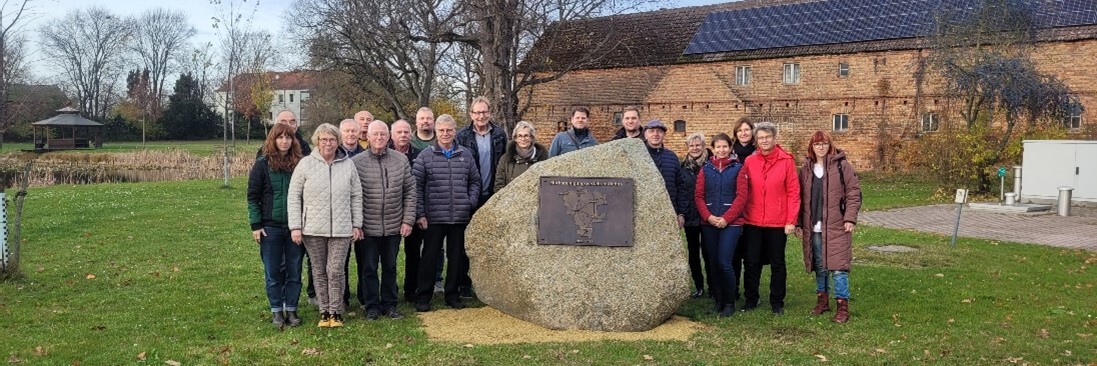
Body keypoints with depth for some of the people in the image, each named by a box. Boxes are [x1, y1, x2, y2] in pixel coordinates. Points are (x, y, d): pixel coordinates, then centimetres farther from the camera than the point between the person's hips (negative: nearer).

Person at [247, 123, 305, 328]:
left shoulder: (300, 164, 4)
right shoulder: (263, 164, -2)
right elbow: (253, 196, -2)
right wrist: (256, 225, -8)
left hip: (295, 227, 2)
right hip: (271, 227, -2)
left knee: (294, 271, 7)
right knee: (273, 272, 6)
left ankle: (291, 310, 17)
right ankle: (276, 311, 16)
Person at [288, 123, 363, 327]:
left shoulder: (348, 165, 3)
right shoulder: (306, 164, -1)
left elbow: (356, 196, 8)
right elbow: (294, 196, 0)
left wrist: (357, 225, 4)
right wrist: (295, 226, -5)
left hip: (341, 229, 0)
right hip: (313, 229, 0)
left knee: (336, 271, -2)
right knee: (319, 272, 9)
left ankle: (336, 311, 12)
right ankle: (324, 312, 20)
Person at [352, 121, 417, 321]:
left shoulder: (401, 160, 1)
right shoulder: (356, 162, -6)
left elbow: (410, 191, 4)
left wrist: (408, 220, -1)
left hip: (394, 227, 2)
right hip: (367, 227, -2)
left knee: (390, 267, 13)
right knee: (368, 269, 7)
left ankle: (389, 305, 25)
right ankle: (372, 306, 20)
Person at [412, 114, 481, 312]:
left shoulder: (466, 155, 8)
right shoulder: (425, 156, -1)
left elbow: (475, 181, 15)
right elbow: (417, 186, -2)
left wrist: (471, 203, 1)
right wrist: (420, 214, -6)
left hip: (460, 217, 3)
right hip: (434, 217, -3)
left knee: (457, 257, 10)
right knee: (429, 257, 3)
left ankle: (452, 294, 23)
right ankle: (422, 297, 12)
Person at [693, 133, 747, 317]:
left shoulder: (738, 168, 1)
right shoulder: (706, 168, 9)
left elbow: (742, 197, -5)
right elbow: (698, 195, 5)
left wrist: (726, 218, -13)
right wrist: (709, 216, -9)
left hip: (731, 223, -3)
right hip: (709, 223, 3)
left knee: (724, 262, -11)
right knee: (713, 262, 6)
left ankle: (729, 302, 4)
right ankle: (718, 300, 18)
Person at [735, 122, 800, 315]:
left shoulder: (786, 161, -4)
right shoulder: (749, 161, 2)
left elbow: (793, 192, -5)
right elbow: (742, 191, 4)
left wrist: (791, 220, -8)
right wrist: (741, 215, -2)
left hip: (777, 223, -2)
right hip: (752, 222, 2)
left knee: (777, 263, 9)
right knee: (752, 262, 9)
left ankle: (777, 302, 20)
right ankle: (750, 299, 23)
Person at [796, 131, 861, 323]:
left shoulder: (842, 166, -2)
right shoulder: (806, 169, 11)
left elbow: (854, 192, -5)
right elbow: (801, 198, 12)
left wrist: (850, 218, -13)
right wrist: (799, 223, 8)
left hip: (836, 227, -4)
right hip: (813, 228, 4)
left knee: (838, 266, -5)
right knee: (819, 265, 13)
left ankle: (843, 306, 1)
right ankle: (822, 300, 25)